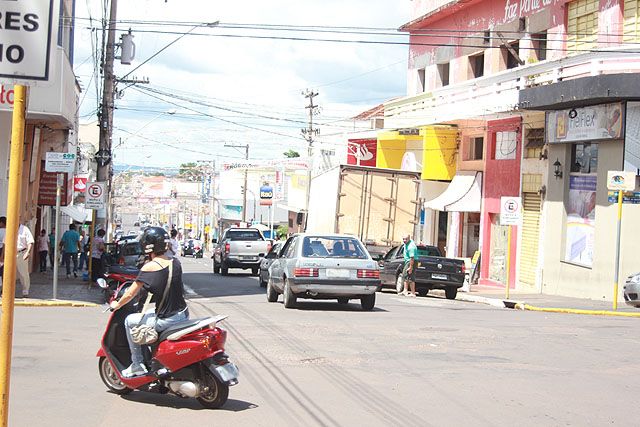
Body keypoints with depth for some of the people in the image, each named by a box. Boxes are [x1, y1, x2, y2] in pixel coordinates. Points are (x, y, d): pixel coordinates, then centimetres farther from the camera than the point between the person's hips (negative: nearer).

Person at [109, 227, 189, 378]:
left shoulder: (149, 267, -13)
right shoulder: (176, 262, 4)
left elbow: (130, 294, -8)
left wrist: (116, 305, 11)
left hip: (166, 321, -7)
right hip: (183, 314, 7)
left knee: (130, 321, 13)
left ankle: (137, 365, 14)